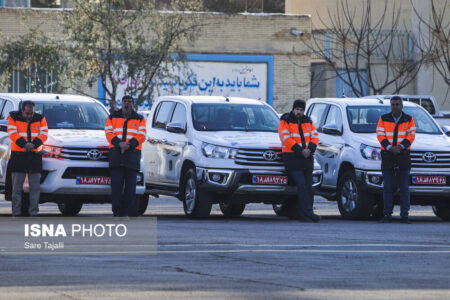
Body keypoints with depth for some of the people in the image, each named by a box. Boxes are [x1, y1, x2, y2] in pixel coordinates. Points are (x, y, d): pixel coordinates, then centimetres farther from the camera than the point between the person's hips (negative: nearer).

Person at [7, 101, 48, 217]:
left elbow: (44, 133, 0)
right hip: (18, 155, -2)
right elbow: (12, 133, -9)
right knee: (17, 185, 0)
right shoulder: (13, 118, 1)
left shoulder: (40, 119, 7)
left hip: (35, 155, 2)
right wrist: (24, 144, -22)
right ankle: (16, 212, 5)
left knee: (35, 185, 0)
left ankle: (34, 211, 5)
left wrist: (34, 144, -18)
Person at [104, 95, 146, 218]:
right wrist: (119, 144, -13)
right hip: (116, 153, 0)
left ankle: (126, 213, -1)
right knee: (116, 184, -8)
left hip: (132, 154, 0)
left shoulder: (139, 119, 13)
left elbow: (141, 136, 2)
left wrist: (129, 144, -14)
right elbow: (109, 133, 4)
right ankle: (116, 212, -8)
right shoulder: (112, 117, 15)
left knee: (130, 185, -4)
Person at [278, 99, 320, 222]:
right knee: (301, 185, -14)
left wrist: (310, 149, -9)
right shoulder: (285, 122, 0)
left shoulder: (308, 122, 16)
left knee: (308, 186, 2)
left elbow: (315, 136, 11)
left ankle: (301, 213, 8)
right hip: (292, 157, -6)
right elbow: (286, 138, -11)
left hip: (307, 157, 6)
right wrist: (300, 150, -17)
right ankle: (307, 212, -18)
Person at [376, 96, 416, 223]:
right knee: (387, 187, -1)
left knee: (404, 188, -1)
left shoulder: (409, 120, 8)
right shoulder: (383, 119, 7)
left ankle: (404, 215, 2)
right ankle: (387, 215, 2)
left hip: (403, 155, 0)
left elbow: (411, 135, 0)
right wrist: (390, 148, -15)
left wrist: (400, 147, -15)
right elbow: (380, 135, 0)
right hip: (387, 156, 0)